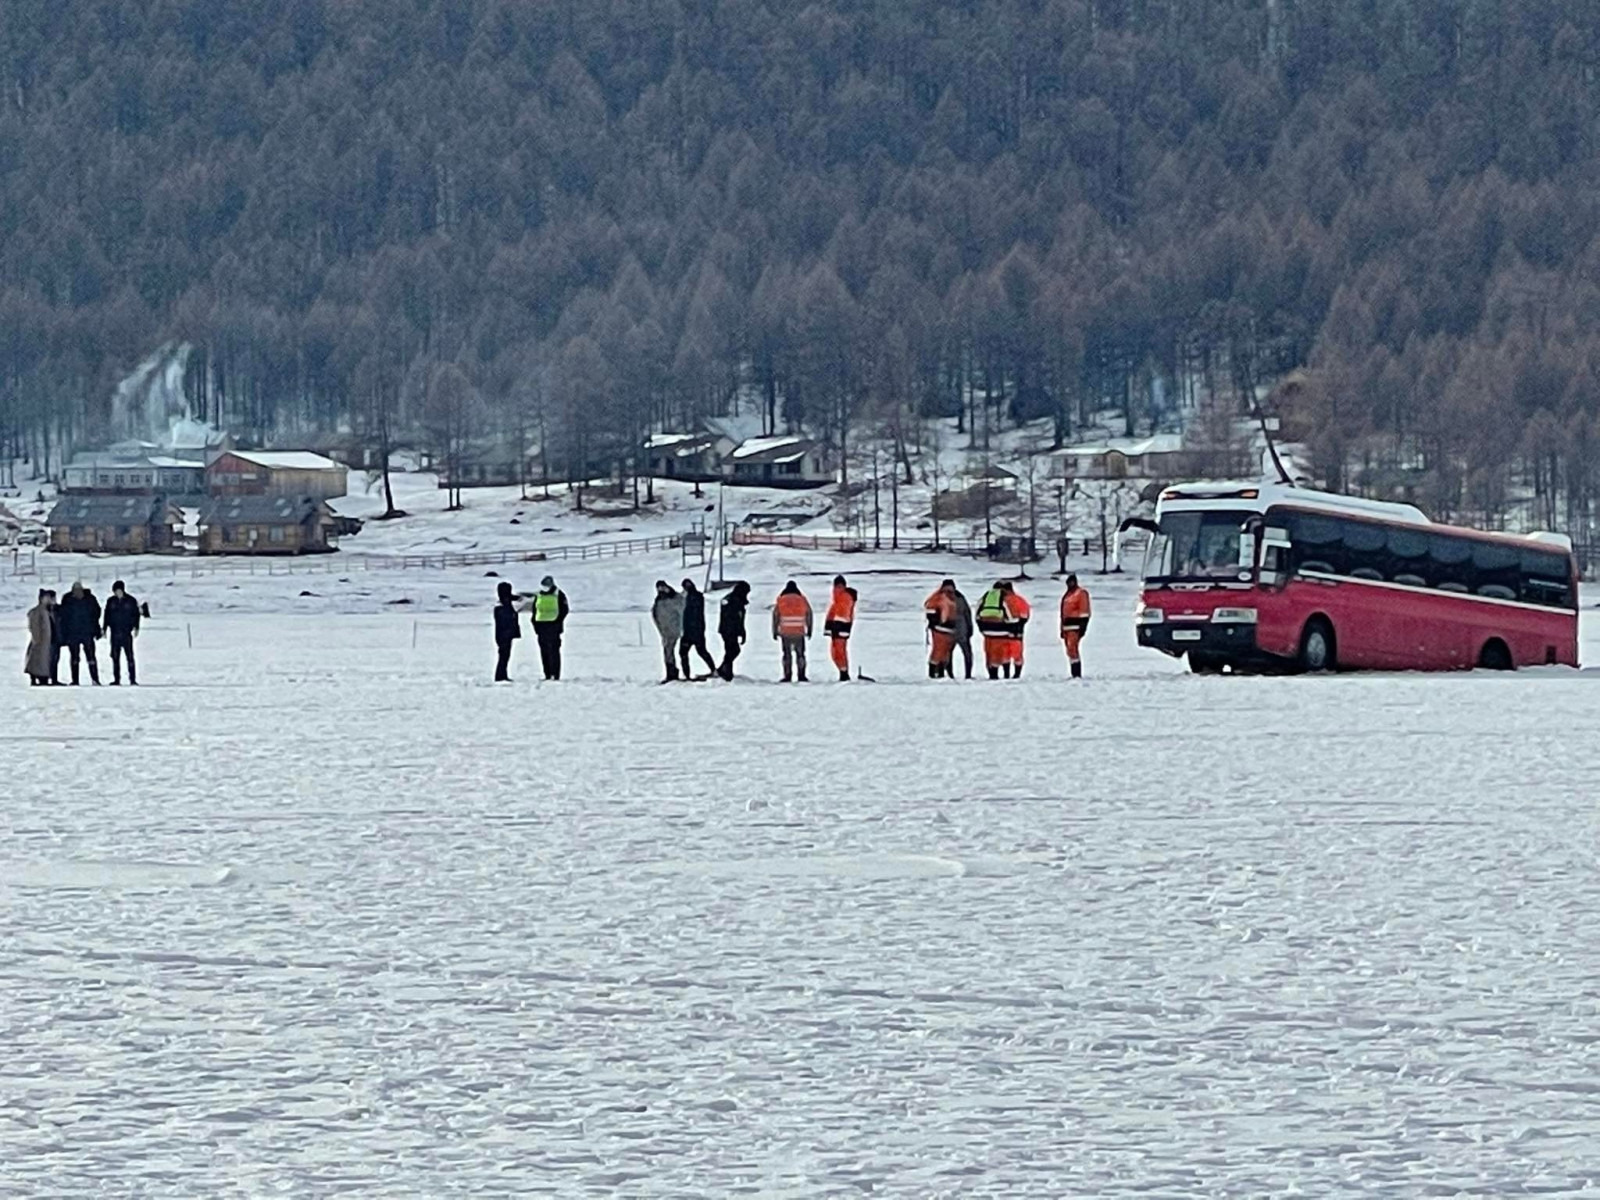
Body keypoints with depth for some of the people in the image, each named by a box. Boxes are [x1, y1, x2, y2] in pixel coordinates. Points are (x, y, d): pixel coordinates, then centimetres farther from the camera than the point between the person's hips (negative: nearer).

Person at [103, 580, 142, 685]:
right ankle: (116, 680, 10)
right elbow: (107, 616, 13)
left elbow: (136, 614, 2)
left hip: (126, 633, -3)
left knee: (130, 657, -8)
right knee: (115, 657, 4)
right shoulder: (111, 601, 8)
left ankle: (133, 680, -7)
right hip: (115, 632, 3)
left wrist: (136, 628, -8)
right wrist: (104, 629, 8)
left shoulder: (131, 601, 1)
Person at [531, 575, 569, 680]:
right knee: (544, 651, 4)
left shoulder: (558, 595, 0)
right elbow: (534, 611, 20)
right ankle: (547, 674, 8)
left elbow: (564, 610, -2)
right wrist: (535, 623, 9)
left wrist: (558, 622, -11)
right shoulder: (539, 596, 15)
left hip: (553, 626, -5)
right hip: (541, 627, 5)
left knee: (553, 651, -9)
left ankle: (556, 674, -9)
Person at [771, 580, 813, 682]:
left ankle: (787, 675, 2)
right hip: (799, 632, 0)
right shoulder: (802, 600, 2)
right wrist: (809, 630, 17)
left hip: (785, 632, 0)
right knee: (800, 654, 9)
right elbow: (809, 615, 7)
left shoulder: (780, 601, 1)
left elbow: (775, 617, 3)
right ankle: (801, 675, 4)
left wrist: (775, 632, 10)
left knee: (787, 654, 8)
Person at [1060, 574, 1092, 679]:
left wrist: (1082, 627, -17)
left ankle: (1077, 674, -21)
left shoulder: (1081, 593, -4)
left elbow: (1084, 611, -10)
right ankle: (1075, 675, 10)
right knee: (1070, 651, 7)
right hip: (1067, 626, 9)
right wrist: (1062, 629, 23)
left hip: (1076, 626, -9)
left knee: (1072, 649, -18)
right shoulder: (1067, 595, 22)